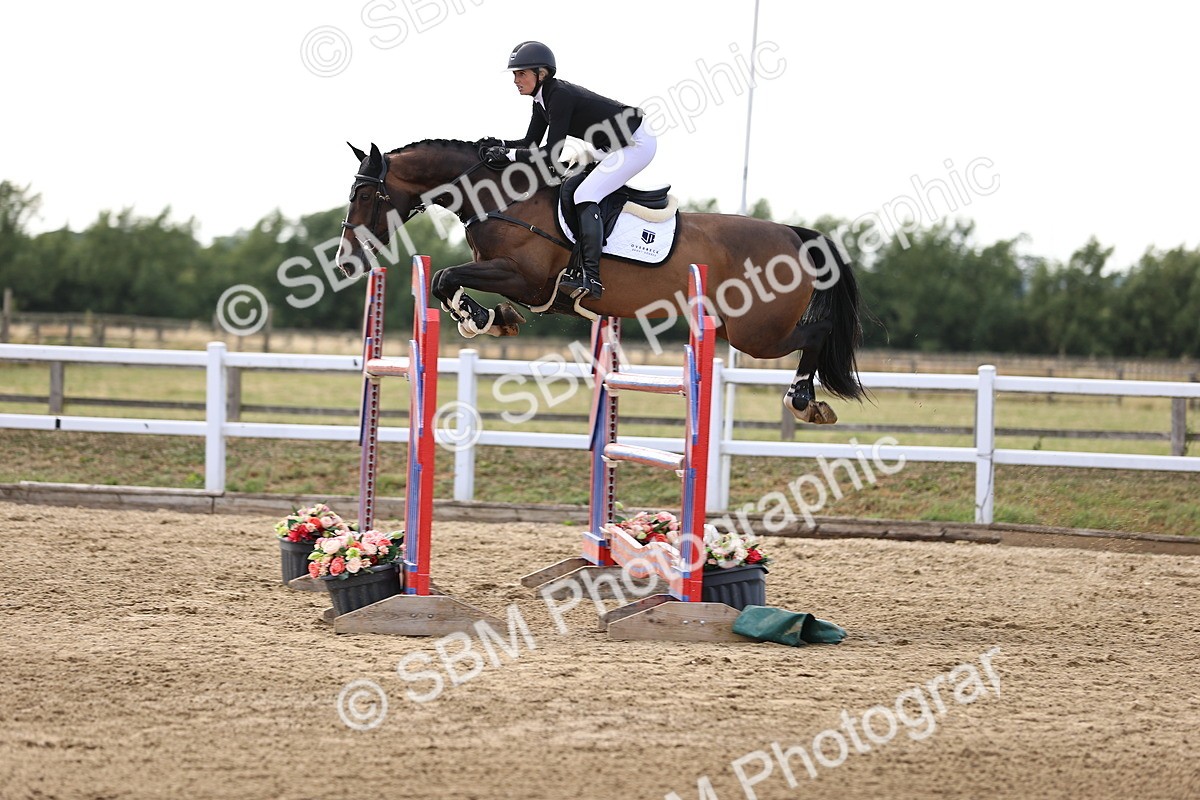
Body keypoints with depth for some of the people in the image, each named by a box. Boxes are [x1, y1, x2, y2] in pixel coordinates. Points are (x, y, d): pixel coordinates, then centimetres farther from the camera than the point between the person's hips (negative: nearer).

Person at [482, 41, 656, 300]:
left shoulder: (560, 95, -25)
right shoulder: (542, 98, 4)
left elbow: (551, 155, -27)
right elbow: (532, 142, 11)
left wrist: (507, 153, -25)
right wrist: (497, 143, -2)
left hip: (636, 144, -11)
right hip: (614, 149, 11)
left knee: (585, 196, -19)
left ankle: (591, 279, -24)